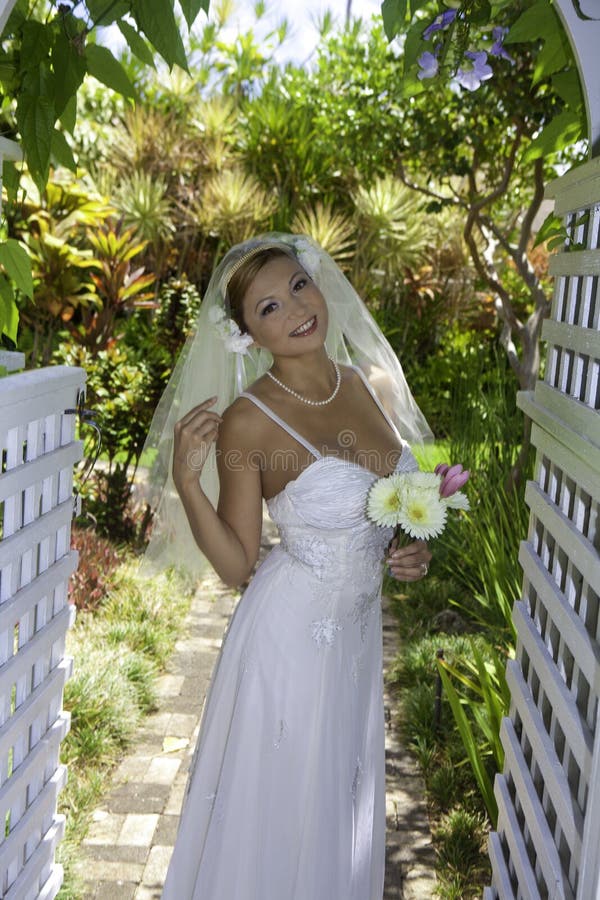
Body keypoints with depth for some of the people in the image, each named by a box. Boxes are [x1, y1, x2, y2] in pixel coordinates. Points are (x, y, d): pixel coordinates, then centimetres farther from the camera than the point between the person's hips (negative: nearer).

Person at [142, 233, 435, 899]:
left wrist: (413, 548, -5)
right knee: (279, 803, 13)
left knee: (342, 795, 24)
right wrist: (185, 478, -26)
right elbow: (236, 565, -13)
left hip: (359, 623, 6)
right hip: (291, 629, -5)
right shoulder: (247, 420, -18)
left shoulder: (373, 383, -2)